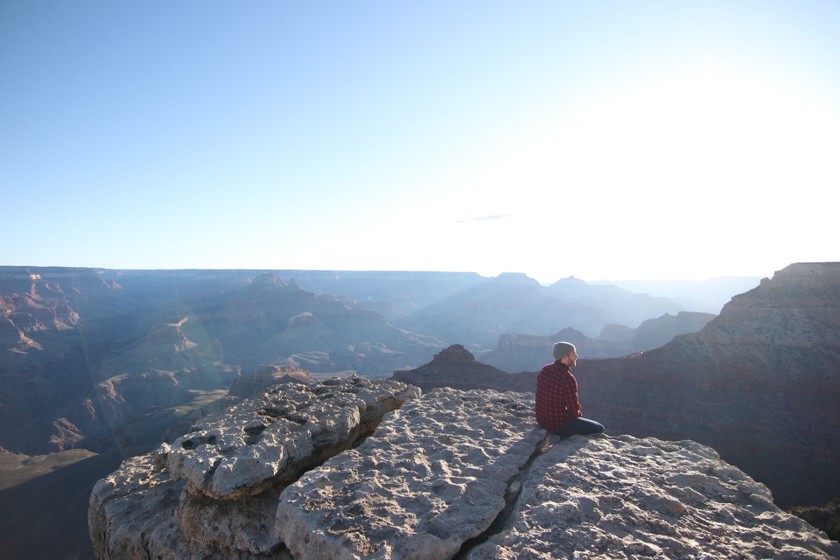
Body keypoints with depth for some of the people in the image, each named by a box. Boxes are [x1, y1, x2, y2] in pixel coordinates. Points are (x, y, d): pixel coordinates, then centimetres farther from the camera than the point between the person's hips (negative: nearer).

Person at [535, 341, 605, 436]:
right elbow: (574, 411, -18)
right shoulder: (568, 379, -25)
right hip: (558, 425, -8)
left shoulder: (545, 370, -1)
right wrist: (579, 414, 6)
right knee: (599, 429, 8)